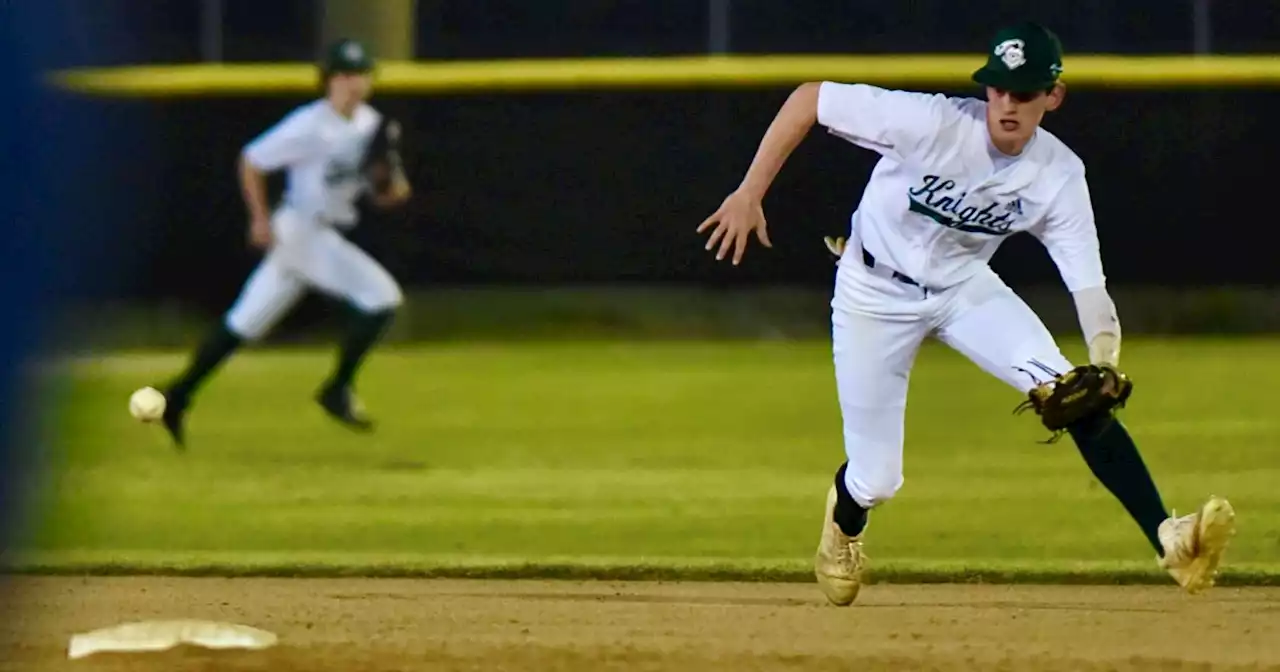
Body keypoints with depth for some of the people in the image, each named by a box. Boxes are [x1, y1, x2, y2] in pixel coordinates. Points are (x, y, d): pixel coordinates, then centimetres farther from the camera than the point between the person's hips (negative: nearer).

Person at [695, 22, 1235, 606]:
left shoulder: (1059, 175, -18)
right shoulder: (932, 123, -30)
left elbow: (1089, 286, -20)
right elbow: (808, 98, -24)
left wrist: (1105, 364, -40)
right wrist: (749, 194, -27)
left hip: (963, 286, 3)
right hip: (875, 290, -2)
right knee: (876, 478, 1)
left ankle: (1167, 540, -24)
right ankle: (844, 526, 41)